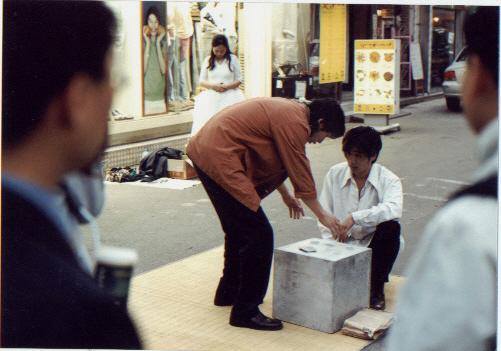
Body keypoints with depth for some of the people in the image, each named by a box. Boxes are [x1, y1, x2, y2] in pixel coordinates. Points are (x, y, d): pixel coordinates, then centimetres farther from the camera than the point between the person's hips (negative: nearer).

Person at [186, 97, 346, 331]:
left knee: (238, 230, 24)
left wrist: (285, 195, 33)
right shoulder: (295, 123, -14)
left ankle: (228, 293, 39)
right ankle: (245, 313, 2)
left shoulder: (287, 111, 17)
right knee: (259, 236, -7)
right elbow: (301, 173, -9)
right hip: (219, 158, -11)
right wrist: (321, 214, 4)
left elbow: (270, 158, 28)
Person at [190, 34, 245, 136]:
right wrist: (213, 86, -10)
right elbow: (202, 81, 10)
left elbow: (238, 80, 6)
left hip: (229, 97, -1)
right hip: (211, 97, 1)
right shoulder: (208, 60, 10)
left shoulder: (233, 59, 6)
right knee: (207, 122, -17)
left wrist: (227, 86, -14)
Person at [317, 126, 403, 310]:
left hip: (373, 245, -1)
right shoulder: (335, 174, -3)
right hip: (343, 244, 2)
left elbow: (394, 209, -34)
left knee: (391, 227, -32)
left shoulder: (389, 180, -12)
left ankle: (377, 287, -13)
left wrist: (355, 217, -40)